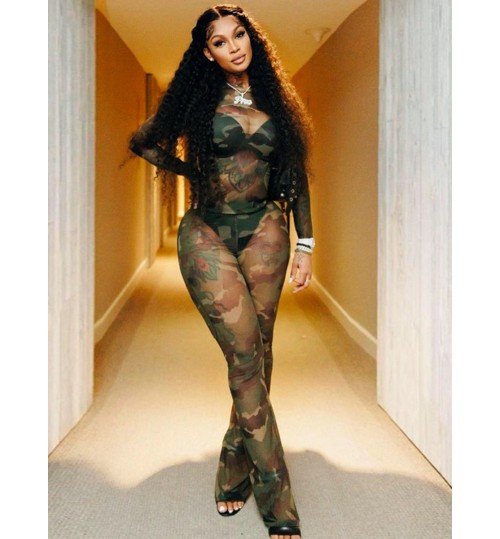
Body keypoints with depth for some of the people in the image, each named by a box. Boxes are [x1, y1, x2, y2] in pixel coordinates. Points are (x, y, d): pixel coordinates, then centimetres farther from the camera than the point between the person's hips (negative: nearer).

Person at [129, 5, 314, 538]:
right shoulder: (199, 98, 4)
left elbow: (297, 177, 12)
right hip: (208, 233, -3)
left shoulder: (276, 100, 12)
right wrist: (195, 171, 10)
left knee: (258, 356, 2)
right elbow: (145, 142, 13)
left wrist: (305, 243, 6)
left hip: (265, 230, 3)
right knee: (246, 357, -11)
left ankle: (235, 472, 19)